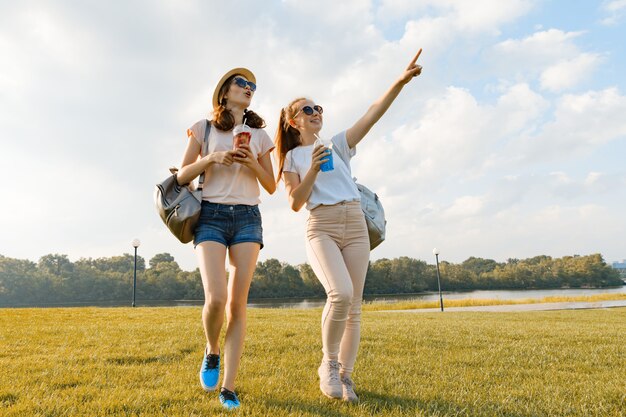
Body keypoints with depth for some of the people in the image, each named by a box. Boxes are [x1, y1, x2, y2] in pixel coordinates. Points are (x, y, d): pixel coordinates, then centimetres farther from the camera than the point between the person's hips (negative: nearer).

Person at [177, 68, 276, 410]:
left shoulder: (259, 134, 14)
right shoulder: (204, 128, 8)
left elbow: (271, 186, 12)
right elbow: (182, 176, 4)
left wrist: (252, 163, -6)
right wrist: (212, 157, -12)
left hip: (247, 217, 2)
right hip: (211, 215, -2)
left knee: (237, 302, -5)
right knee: (215, 298, -18)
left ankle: (228, 387, 2)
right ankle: (212, 351, 15)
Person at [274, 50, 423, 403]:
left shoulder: (338, 144, 16)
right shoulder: (292, 158, 10)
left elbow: (373, 114, 3)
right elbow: (295, 203, -1)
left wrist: (401, 81, -8)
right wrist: (313, 169, -12)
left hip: (355, 224, 4)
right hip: (321, 227, -3)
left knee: (354, 306, 0)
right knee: (341, 294, -25)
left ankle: (345, 375, 10)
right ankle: (329, 363, -4)